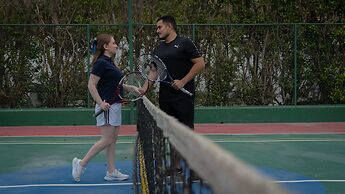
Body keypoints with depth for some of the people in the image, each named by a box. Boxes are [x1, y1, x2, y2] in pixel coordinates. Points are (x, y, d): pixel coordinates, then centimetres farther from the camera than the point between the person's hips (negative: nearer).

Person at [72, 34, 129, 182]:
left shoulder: (109, 62, 15)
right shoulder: (101, 63, -14)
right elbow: (91, 85, -18)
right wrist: (101, 103, -23)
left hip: (115, 106, 10)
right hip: (107, 107, -10)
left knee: (112, 140, 9)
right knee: (106, 140, -8)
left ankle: (111, 172, 12)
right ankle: (81, 163, 1)